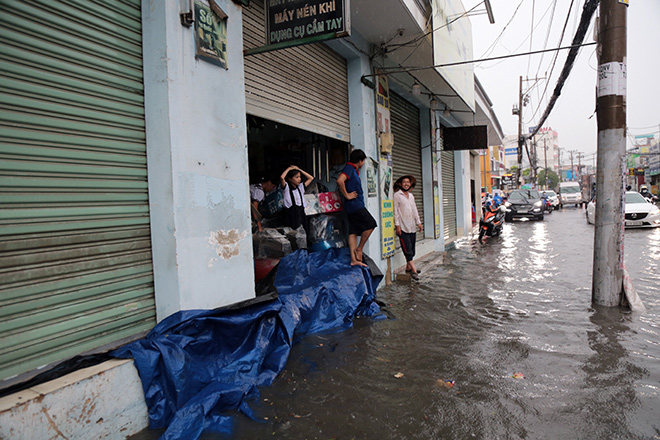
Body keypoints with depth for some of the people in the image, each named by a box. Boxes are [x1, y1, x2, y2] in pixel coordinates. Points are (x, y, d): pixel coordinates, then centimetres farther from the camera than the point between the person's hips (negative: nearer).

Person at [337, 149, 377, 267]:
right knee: (370, 224, -5)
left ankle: (354, 259, 6)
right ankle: (359, 249, 4)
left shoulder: (354, 169, 20)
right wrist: (346, 195, -20)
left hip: (357, 205, 10)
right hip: (354, 204, -10)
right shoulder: (349, 167, -11)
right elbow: (340, 181, -27)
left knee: (353, 231, 6)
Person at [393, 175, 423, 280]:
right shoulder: (397, 195, -4)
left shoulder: (411, 195, 15)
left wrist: (418, 222, 16)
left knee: (412, 248, 9)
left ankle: (408, 267, 19)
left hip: (412, 226, 7)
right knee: (407, 249, -7)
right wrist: (397, 225, -11)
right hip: (403, 227, -7)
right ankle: (413, 270, -7)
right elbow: (396, 211, -7)